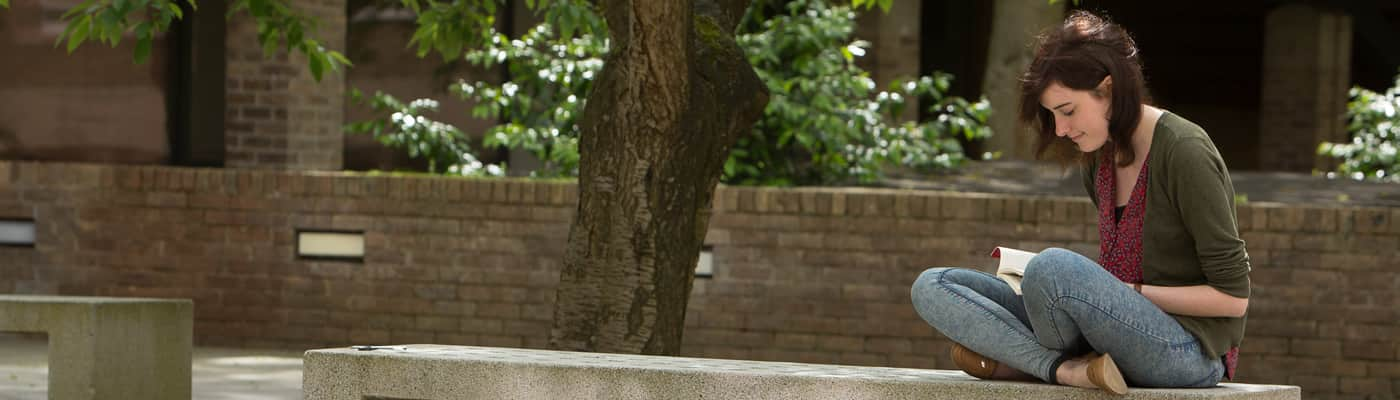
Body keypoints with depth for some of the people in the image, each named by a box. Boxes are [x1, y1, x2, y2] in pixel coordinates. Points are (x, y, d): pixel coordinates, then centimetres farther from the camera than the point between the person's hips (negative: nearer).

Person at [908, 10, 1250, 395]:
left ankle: (1024, 360, -9)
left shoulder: (1183, 153, -14)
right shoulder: (1098, 160, 11)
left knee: (1054, 266, -37)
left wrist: (1133, 292, -15)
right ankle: (1066, 369, -21)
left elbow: (1233, 297, -14)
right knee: (931, 287, -3)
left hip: (1189, 355, -9)